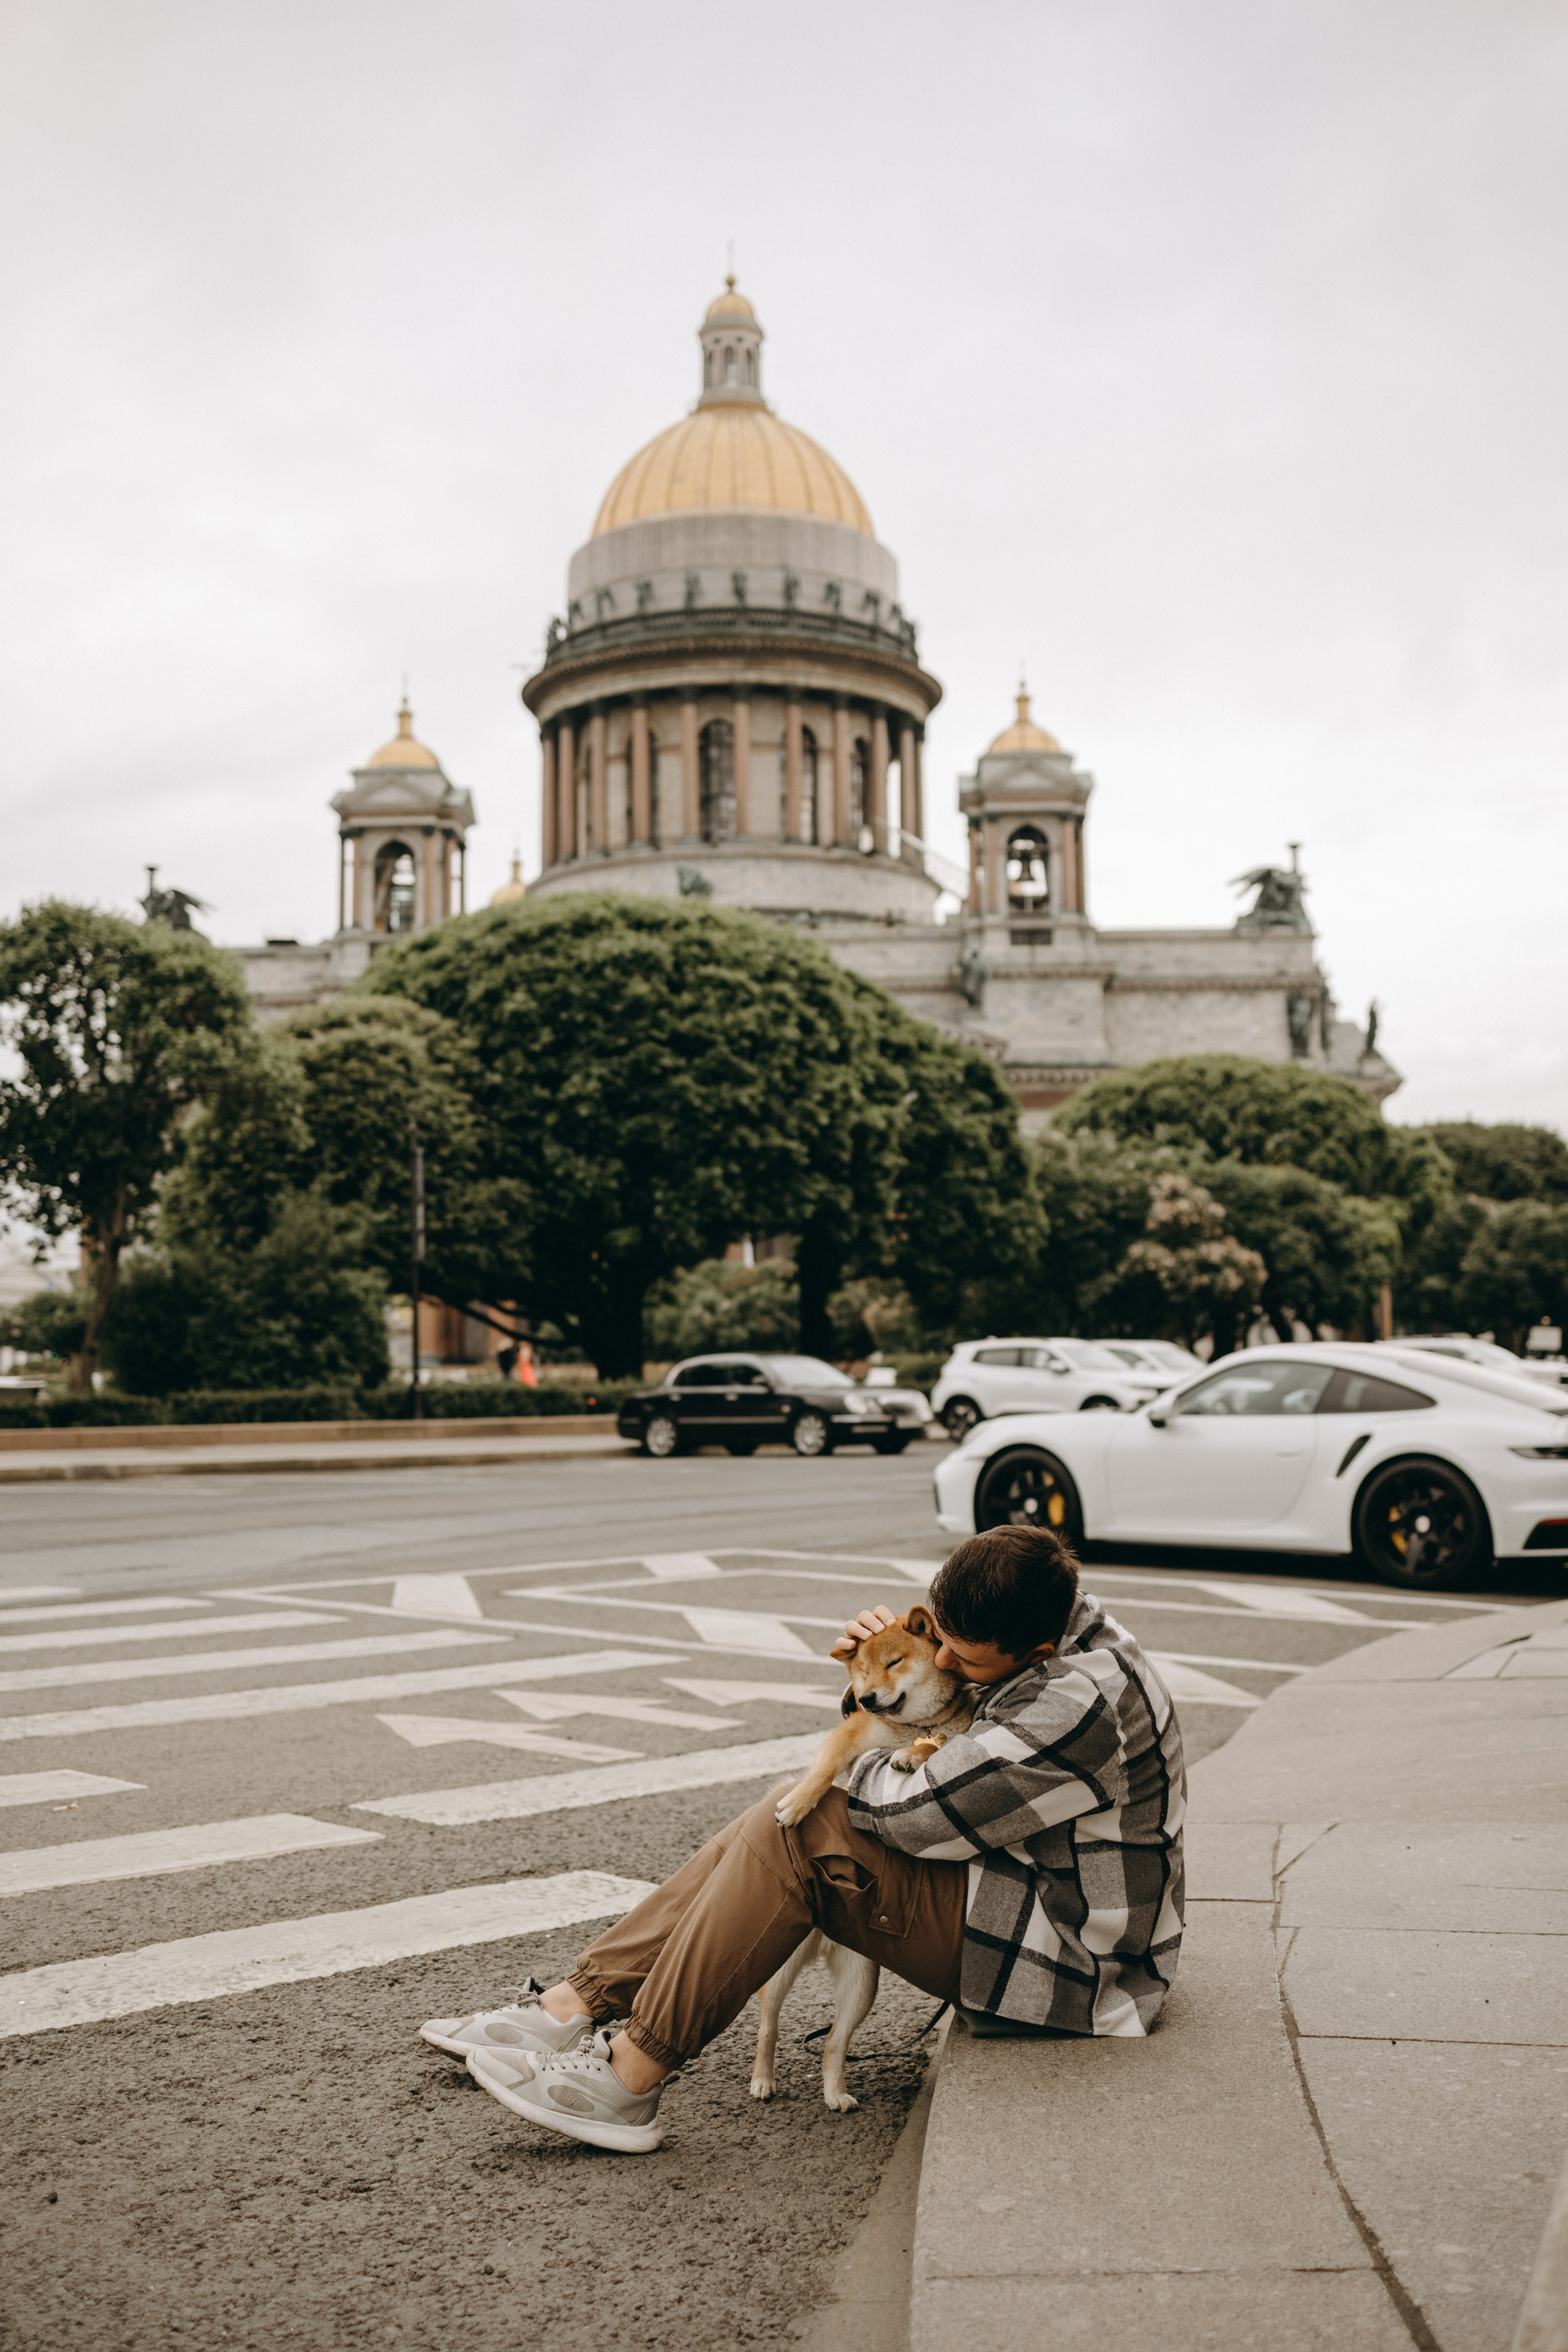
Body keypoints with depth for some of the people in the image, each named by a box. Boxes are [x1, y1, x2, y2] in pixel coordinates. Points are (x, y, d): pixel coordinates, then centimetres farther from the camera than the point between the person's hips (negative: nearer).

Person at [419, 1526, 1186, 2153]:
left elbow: (919, 1817, -26)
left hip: (1058, 1961, -10)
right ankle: (572, 2009, 3)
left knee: (798, 1832, -20)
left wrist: (867, 1764, -4)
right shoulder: (1059, 1616, 1)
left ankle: (628, 2082, -14)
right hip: (1028, 1883, 10)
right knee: (772, 1832, 2)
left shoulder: (1074, 1708, -30)